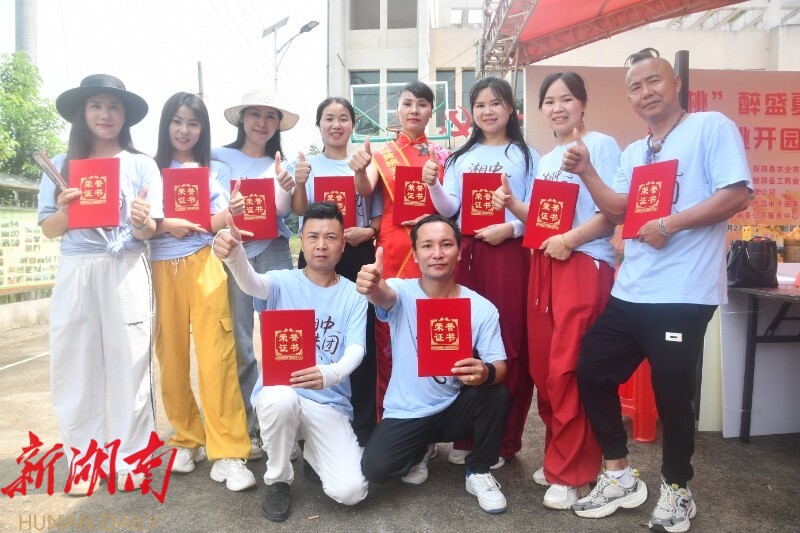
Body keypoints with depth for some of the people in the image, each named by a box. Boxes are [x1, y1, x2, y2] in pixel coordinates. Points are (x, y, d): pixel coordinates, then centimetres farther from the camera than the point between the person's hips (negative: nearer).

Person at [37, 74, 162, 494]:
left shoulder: (141, 165, 5)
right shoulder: (62, 165, 9)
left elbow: (148, 232, 1)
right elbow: (48, 231, 7)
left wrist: (141, 221, -22)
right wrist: (64, 212, -13)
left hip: (126, 273, -2)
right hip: (75, 273, 2)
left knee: (129, 364, 1)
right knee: (74, 366, 4)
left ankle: (128, 460, 12)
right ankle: (84, 461, 18)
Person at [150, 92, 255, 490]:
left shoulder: (215, 169, 11)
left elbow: (222, 221, 1)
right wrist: (166, 226, -15)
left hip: (204, 265, -1)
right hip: (162, 269, 2)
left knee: (216, 356, -9)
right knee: (171, 357, 4)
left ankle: (228, 452, -7)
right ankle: (187, 438, 21)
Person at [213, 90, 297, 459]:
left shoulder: (279, 164, 11)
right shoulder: (221, 158, 6)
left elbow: (282, 209, -3)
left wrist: (285, 187, -25)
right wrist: (226, 213, -23)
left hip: (273, 254, 2)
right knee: (240, 345, 3)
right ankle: (244, 428, 15)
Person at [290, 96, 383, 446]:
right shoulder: (306, 164, 6)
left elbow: (379, 217, 9)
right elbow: (298, 210, -8)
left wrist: (367, 232, -13)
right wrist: (299, 184, -27)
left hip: (358, 258, 0)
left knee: (362, 339, 0)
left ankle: (364, 426, 13)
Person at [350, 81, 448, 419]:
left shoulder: (442, 155, 11)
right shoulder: (381, 155, 9)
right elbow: (364, 190, -10)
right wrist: (359, 169, -32)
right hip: (392, 251, 0)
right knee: (389, 330, -2)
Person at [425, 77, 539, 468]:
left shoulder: (526, 156, 7)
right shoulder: (461, 157, 16)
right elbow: (450, 210, 5)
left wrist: (509, 229, -16)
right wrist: (433, 185, -12)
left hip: (508, 253, -3)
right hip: (466, 253, 3)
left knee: (509, 345, -1)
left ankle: (502, 441, 11)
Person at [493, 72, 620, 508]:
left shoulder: (601, 145, -2)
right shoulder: (544, 160, 20)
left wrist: (570, 239, -20)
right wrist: (511, 205, 3)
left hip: (585, 264, -7)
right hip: (543, 265, 7)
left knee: (569, 369, -7)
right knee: (542, 367, 8)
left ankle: (572, 473, 7)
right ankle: (558, 457, 24)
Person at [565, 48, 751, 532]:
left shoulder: (711, 128, -3)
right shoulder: (633, 153, 18)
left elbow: (736, 195, -13)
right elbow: (618, 211, 8)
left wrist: (670, 225, -17)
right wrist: (586, 173, -4)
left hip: (683, 295, -7)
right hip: (630, 291, 8)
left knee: (672, 392, 2)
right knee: (592, 372, 9)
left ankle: (677, 490, 28)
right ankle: (620, 476, 25)